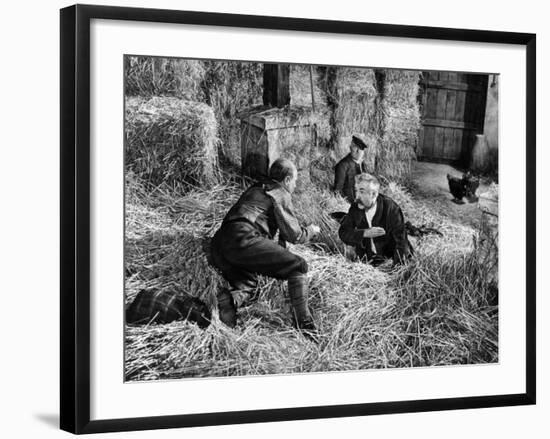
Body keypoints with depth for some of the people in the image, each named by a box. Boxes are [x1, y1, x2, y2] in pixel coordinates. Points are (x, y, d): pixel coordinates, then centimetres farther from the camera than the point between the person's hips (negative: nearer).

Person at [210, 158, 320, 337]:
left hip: (219, 245, 8)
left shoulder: (254, 190, 33)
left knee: (248, 289, 22)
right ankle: (304, 325, -12)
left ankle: (230, 298, -12)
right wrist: (310, 231, 28)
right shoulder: (281, 194, 10)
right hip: (243, 240, -8)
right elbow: (294, 235, 8)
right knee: (298, 266, -1)